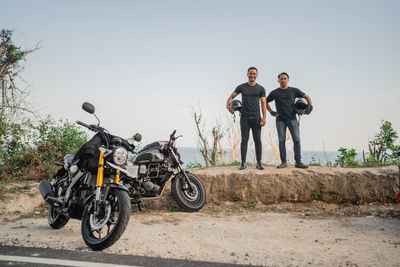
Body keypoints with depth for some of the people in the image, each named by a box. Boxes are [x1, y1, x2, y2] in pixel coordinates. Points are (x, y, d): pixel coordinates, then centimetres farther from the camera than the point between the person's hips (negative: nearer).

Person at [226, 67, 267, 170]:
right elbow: (231, 97, 12)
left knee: (257, 140, 0)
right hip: (244, 118, 0)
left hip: (256, 118, 0)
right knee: (244, 140, 0)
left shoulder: (261, 89, 7)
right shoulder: (241, 87, 7)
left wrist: (264, 118, -10)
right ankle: (243, 163, 4)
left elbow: (263, 104, 2)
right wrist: (228, 105, -10)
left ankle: (259, 163, 6)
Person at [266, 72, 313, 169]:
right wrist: (272, 112, 6)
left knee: (297, 140, -5)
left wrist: (310, 107, 1)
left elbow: (306, 97, 16)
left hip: (292, 119, 0)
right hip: (280, 120, 0)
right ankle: (283, 162, 5)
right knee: (281, 140, -2)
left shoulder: (294, 91, 8)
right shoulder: (274, 93, 8)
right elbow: (265, 102, 18)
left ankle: (298, 162, 2)